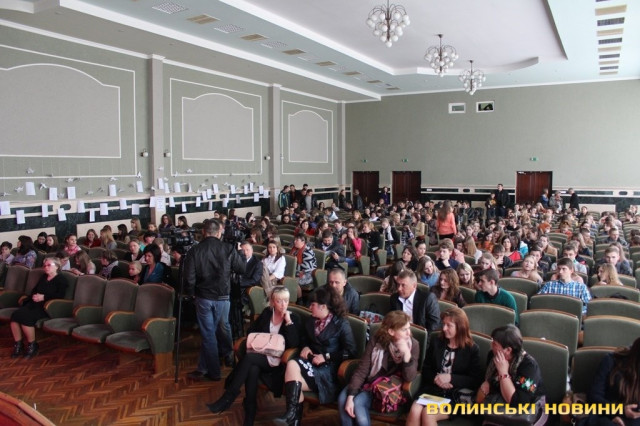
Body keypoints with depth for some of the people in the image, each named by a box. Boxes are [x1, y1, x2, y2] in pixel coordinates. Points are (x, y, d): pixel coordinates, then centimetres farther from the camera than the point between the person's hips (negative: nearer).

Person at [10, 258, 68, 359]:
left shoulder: (61, 279, 2)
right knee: (15, 315, -22)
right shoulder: (44, 277, 26)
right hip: (34, 303, 7)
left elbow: (60, 295, -10)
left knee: (25, 317, -30)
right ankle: (18, 345, -13)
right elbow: (34, 290, 22)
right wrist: (34, 296, 0)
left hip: (47, 307, -7)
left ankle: (32, 345, -14)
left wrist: (44, 297, -14)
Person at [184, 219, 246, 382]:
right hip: (223, 296, 1)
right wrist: (240, 253, 14)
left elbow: (189, 276, -10)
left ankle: (212, 371, 16)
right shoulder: (228, 249, -10)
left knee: (208, 333, 8)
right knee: (224, 327, 24)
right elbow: (242, 269, -1)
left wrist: (190, 293, 7)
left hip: (203, 297, 0)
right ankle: (228, 355, 39)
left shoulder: (194, 250, -10)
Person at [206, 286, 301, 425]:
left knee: (248, 358, -29)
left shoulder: (294, 318, -3)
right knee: (252, 369, -33)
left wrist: (288, 322, -19)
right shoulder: (267, 313, 9)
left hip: (278, 360, -4)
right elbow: (252, 330, 15)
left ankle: (228, 397, -18)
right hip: (261, 355, 4)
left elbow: (294, 344, -14)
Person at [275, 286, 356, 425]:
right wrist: (305, 347, 3)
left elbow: (350, 351, -8)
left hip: (329, 367, -6)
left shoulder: (341, 323, -4)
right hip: (311, 362, 6)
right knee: (292, 364, -29)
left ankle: (292, 415, -15)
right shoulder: (310, 321, 14)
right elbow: (304, 339, 28)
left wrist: (326, 356, -13)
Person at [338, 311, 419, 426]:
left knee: (358, 403, -24)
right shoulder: (376, 341, -14)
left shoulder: (413, 345, -16)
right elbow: (361, 370, -13)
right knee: (343, 399, -20)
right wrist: (350, 396, -22)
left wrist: (406, 353, -37)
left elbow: (409, 378, -22)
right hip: (370, 382, 3)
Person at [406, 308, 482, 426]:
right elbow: (425, 369, 14)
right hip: (431, 389, 3)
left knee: (427, 414, -30)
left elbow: (476, 381, -3)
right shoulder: (436, 341, 13)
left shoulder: (472, 349, 2)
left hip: (455, 396, -3)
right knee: (414, 411, -27)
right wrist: (436, 378, -8)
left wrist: (451, 378, -13)